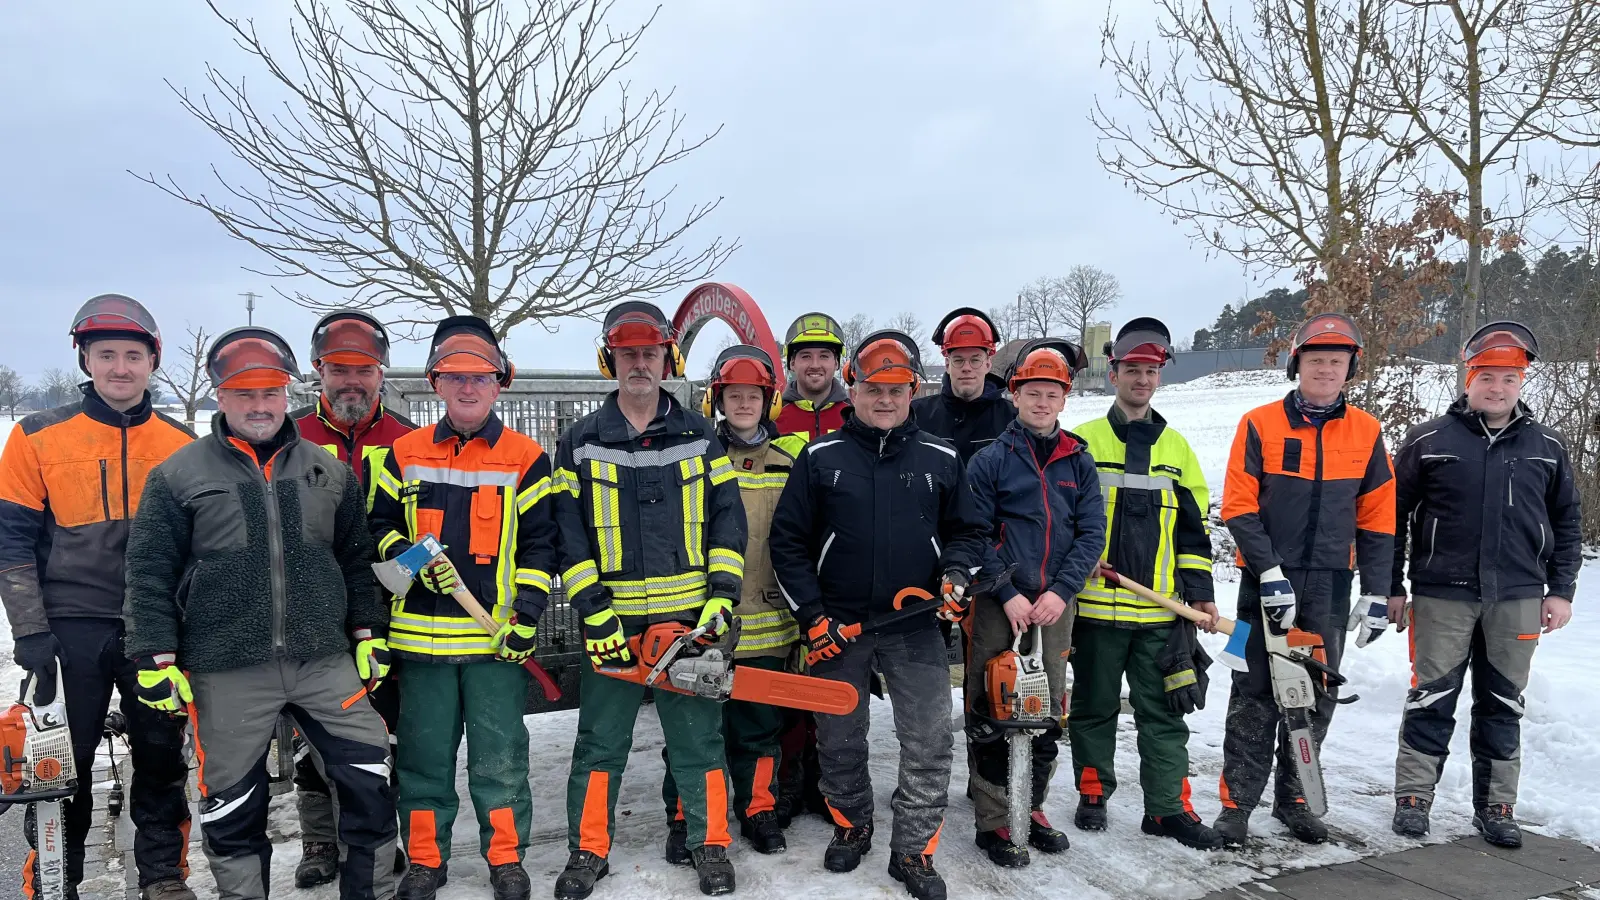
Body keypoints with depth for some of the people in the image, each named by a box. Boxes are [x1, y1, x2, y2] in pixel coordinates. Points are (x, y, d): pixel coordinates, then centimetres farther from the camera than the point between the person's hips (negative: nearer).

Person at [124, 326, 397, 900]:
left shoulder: (328, 472, 9)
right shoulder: (178, 476, 0)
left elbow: (356, 560, 14)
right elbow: (149, 574, 1)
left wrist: (367, 633, 9)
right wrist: (157, 660, -4)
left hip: (325, 661, 2)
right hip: (226, 674, -2)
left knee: (369, 781, 3)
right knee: (233, 805, 9)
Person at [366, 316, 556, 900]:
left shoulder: (526, 459, 1)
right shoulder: (404, 455, 7)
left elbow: (538, 544, 0)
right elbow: (378, 526, 12)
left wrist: (527, 615, -8)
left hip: (497, 635, -2)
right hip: (420, 630, 2)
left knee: (500, 757, 6)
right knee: (423, 756, 11)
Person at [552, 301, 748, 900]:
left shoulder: (699, 437, 5)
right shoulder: (581, 444, 2)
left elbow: (727, 520, 4)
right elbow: (568, 533, -2)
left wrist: (721, 596, -5)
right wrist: (592, 611, -10)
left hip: (689, 617, 0)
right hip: (612, 619, 0)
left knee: (699, 736, 9)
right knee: (600, 742, 10)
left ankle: (710, 844, 23)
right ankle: (588, 851, 24)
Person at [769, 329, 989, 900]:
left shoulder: (941, 460, 4)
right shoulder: (820, 458, -1)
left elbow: (968, 530, 13)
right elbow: (787, 540, 0)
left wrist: (956, 573, -7)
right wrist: (812, 616, -5)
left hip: (916, 625, 1)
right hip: (837, 625, 0)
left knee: (930, 741, -1)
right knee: (838, 739, 13)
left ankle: (914, 850, 16)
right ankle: (851, 826, 37)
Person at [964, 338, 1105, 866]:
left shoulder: (1079, 462, 8)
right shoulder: (990, 460, -2)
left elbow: (1091, 534, 3)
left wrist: (1059, 591, -9)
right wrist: (1008, 595, -14)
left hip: (1056, 604, 4)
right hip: (998, 606, -3)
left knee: (1048, 714, 12)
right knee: (992, 717, 0)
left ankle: (1032, 809, 28)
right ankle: (994, 822, 11)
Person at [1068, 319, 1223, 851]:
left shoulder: (1176, 448, 11)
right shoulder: (1083, 442, 0)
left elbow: (1193, 526, 13)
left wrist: (1200, 593, 7)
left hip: (1162, 609, 3)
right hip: (1096, 606, -2)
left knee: (1164, 710, 7)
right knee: (1094, 706, 10)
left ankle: (1167, 807, 18)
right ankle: (1093, 795, 25)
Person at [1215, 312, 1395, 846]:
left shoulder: (1366, 433, 5)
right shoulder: (1259, 425, -4)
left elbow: (1377, 519, 8)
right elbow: (1238, 508, -7)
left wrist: (1377, 593, 4)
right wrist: (1270, 571, -15)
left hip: (1330, 586, 3)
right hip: (1267, 582, -3)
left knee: (1318, 696, 10)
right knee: (1255, 695, -1)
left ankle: (1294, 798, 24)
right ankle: (1237, 801, 8)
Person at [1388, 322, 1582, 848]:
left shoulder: (1547, 447, 8)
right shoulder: (1428, 441, -1)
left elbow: (1567, 523, 13)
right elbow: (1394, 516, 2)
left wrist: (1561, 590, 5)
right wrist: (1391, 588, 0)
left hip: (1517, 599, 3)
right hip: (1442, 596, -2)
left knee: (1503, 705, 10)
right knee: (1432, 700, 2)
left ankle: (1496, 807, 21)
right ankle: (1413, 798, 12)